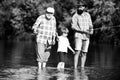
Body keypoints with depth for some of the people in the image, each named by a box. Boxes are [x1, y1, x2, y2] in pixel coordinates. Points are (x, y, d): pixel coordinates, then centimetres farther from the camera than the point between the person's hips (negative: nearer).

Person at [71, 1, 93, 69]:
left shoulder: (87, 15, 11)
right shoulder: (75, 16, -3)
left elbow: (90, 25, 15)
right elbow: (73, 26, -12)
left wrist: (91, 30, -8)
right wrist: (83, 31, -22)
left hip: (86, 36, 4)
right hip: (78, 35, -4)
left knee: (84, 53, 4)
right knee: (78, 52, -16)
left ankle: (82, 68, 11)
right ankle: (75, 68, -17)